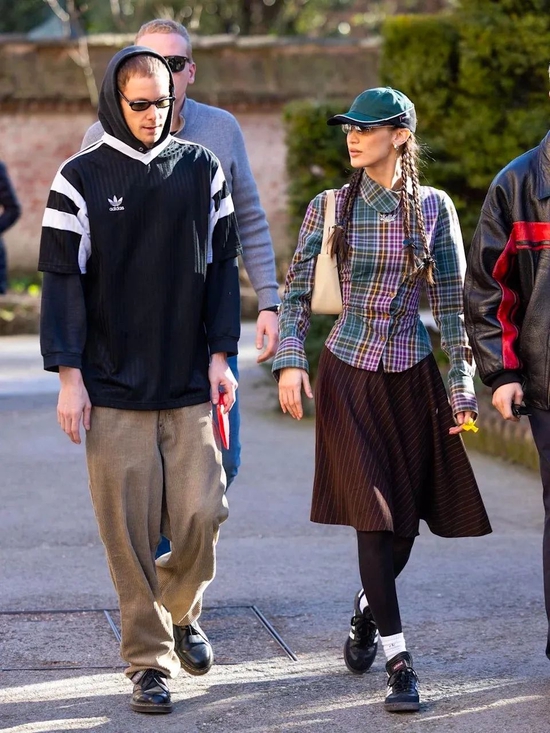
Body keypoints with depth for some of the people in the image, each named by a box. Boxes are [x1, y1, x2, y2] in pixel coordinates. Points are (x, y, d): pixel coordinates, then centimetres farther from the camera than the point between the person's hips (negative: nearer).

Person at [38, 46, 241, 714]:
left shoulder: (201, 169, 8)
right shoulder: (81, 178, 2)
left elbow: (222, 265, 11)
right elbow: (61, 278, 1)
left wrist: (220, 355, 3)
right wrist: (69, 374, -5)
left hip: (189, 384, 2)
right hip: (113, 385, -2)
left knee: (201, 514, -5)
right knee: (131, 531, -2)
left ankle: (182, 611, 23)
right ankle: (149, 661, 9)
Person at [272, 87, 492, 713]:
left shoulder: (433, 207, -1)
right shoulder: (330, 208, -1)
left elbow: (450, 302, 2)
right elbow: (296, 290, 3)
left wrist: (463, 387, 0)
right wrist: (289, 362, -11)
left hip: (413, 376, 1)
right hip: (348, 374, -1)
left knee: (403, 518, 7)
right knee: (374, 513, -8)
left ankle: (367, 608, 38)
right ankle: (398, 661, -6)